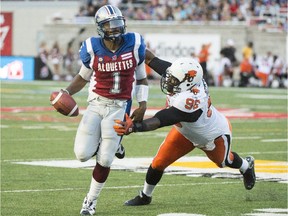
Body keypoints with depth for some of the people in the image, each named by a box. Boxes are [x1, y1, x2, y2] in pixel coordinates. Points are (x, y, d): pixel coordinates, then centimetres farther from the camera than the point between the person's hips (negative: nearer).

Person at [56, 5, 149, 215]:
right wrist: (66, 92, -8)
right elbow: (83, 77, 9)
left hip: (119, 107, -1)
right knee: (83, 154, -9)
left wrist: (142, 105, -3)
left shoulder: (134, 43, -5)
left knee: (104, 160, -3)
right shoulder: (92, 48, -7)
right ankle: (104, 145, 27)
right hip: (96, 104, 1)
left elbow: (141, 78, 8)